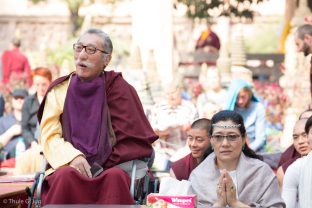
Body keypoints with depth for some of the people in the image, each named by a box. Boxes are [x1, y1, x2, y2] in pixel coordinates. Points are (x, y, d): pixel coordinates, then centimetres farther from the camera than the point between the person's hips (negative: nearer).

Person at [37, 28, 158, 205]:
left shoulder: (117, 88, 6)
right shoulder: (60, 89, 10)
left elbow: (134, 139, 4)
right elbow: (49, 136, 2)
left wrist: (104, 166, -9)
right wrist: (73, 158, -18)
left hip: (109, 170, -1)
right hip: (68, 167, 1)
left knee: (116, 178, -35)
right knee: (66, 176, -34)